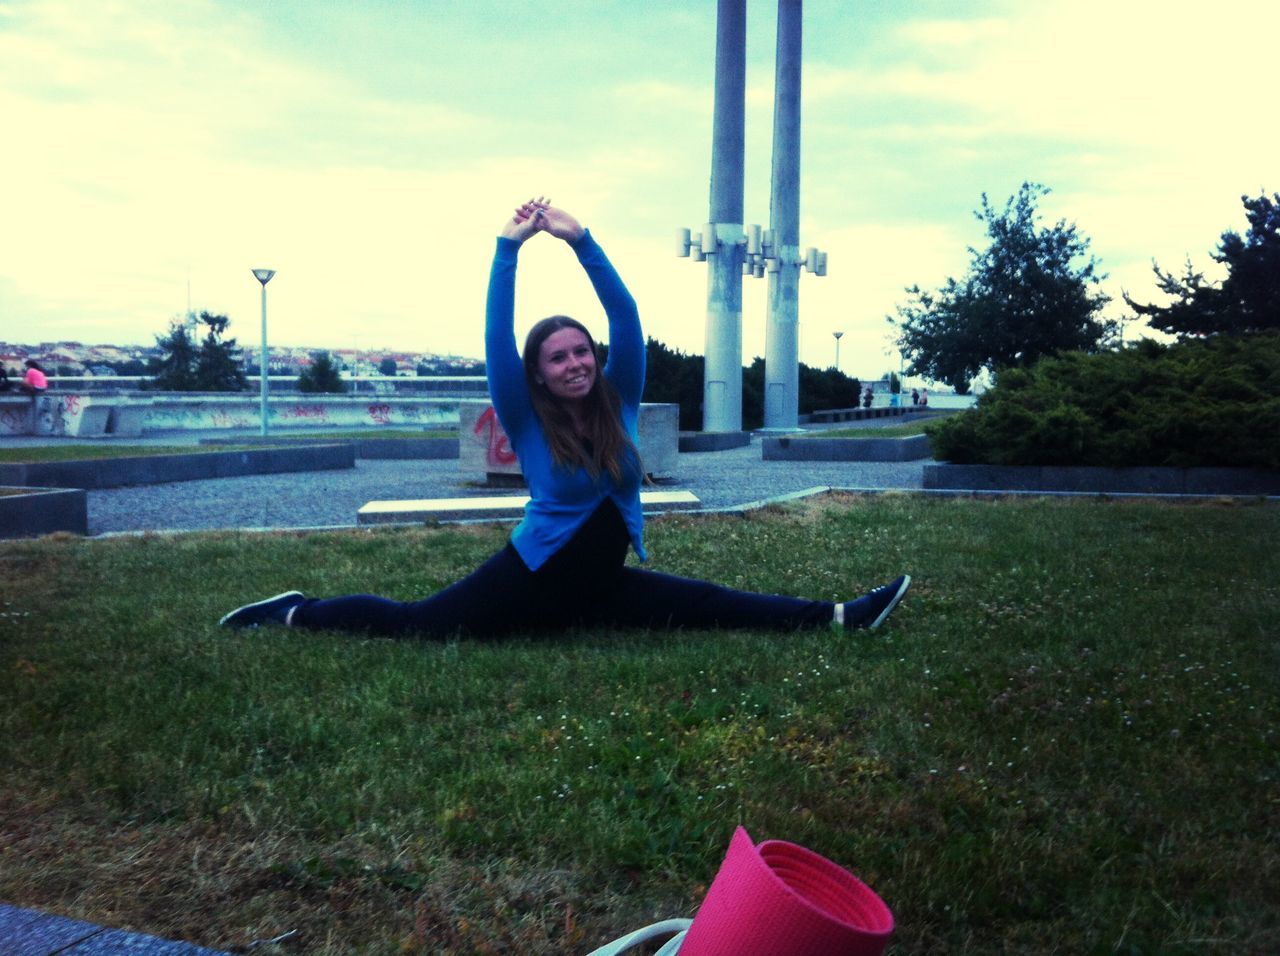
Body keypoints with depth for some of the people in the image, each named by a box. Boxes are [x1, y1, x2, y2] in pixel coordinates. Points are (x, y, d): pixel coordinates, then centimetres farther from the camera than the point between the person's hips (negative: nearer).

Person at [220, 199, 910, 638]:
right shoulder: (526, 422, -9)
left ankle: (835, 617, -1)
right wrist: (508, 250, -20)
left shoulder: (618, 406, -1)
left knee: (713, 608, -2)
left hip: (603, 585, 3)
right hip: (532, 579, -3)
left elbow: (626, 319, -10)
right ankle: (297, 611, 13)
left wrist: (580, 240, -16)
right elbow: (496, 342, -19)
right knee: (412, 623, -5)